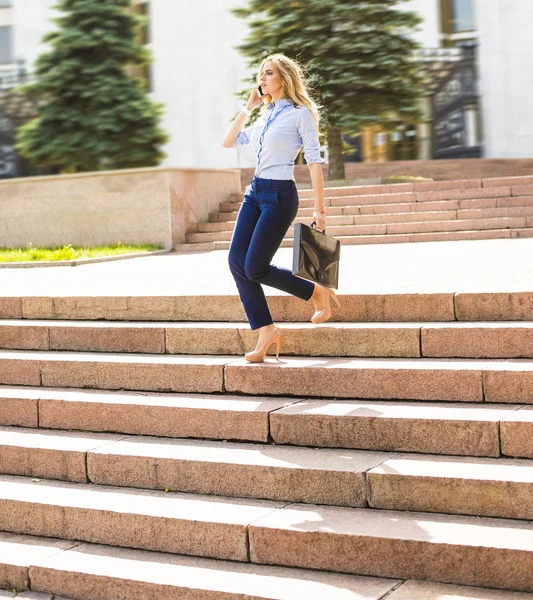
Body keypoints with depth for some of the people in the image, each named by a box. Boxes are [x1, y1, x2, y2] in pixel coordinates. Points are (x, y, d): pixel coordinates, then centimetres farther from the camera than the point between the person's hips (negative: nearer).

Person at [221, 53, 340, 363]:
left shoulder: (300, 114, -4)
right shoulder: (265, 116, 17)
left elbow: (315, 161, -9)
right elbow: (228, 142, 18)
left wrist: (320, 209, -13)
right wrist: (248, 107, 12)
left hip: (280, 194, -7)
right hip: (255, 191, 7)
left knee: (254, 268, -11)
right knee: (236, 261, -6)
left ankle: (318, 292, 9)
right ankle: (266, 330, 0)